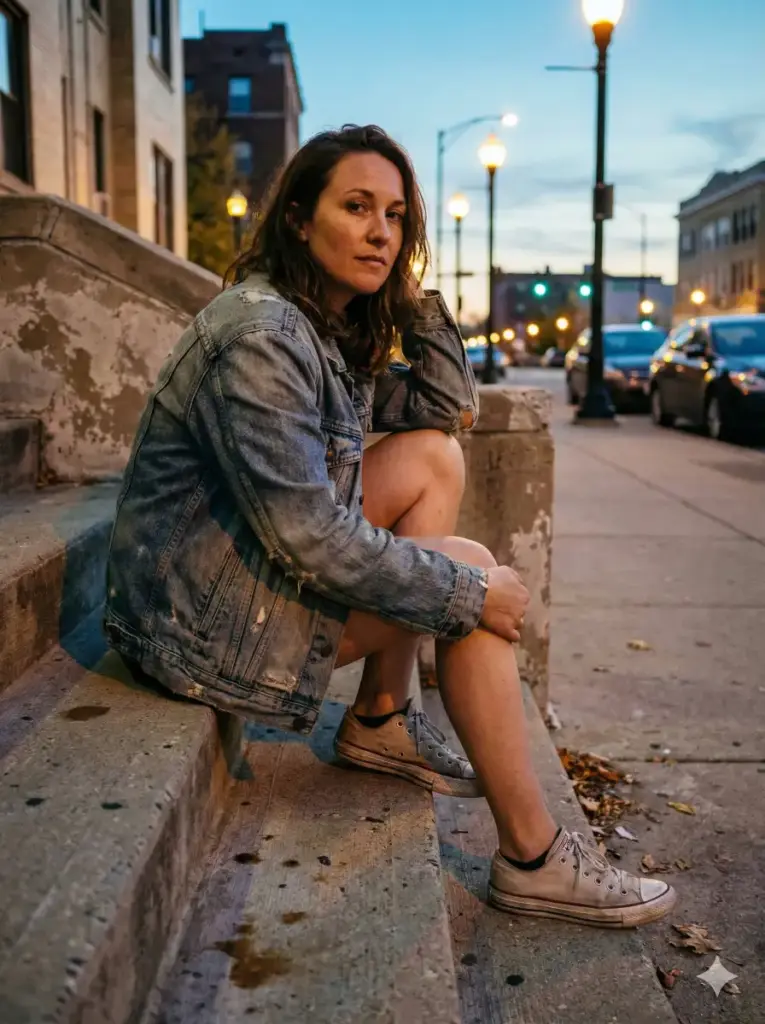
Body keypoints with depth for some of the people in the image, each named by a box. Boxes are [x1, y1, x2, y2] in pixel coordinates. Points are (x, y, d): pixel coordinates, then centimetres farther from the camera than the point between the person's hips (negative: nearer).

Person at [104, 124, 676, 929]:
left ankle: (381, 719, 9)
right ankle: (534, 860, -2)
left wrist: (415, 297, 2)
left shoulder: (332, 321, 7)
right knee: (471, 572, -12)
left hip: (246, 556, 10)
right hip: (205, 614, -10)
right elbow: (310, 539, -28)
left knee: (435, 456, 4)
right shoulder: (263, 336, -24)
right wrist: (469, 592, -20)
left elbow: (448, 408, 12)